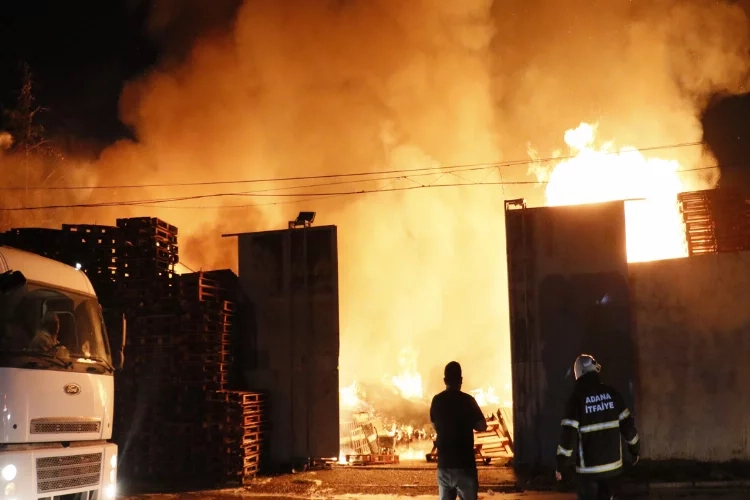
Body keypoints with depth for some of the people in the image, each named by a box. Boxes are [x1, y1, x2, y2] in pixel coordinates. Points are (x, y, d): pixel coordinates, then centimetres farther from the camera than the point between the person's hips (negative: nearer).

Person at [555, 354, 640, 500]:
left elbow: (569, 434, -15)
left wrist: (561, 464, -7)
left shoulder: (577, 398, -12)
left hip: (588, 465, -4)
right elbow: (627, 423, 3)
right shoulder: (612, 393, -1)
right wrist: (635, 448, 18)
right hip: (611, 461, 4)